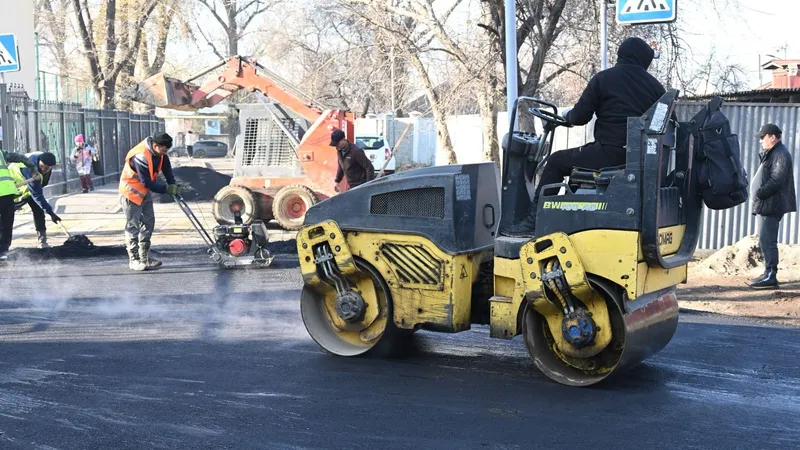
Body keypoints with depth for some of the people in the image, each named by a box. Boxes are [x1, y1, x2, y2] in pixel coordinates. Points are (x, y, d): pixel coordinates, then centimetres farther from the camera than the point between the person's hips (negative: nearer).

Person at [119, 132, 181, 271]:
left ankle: (144, 257, 18)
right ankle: (134, 260, 1)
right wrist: (166, 189, -24)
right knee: (133, 226, -5)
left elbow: (166, 167, 2)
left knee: (149, 222, 10)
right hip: (131, 192, -9)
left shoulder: (159, 152, -7)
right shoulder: (140, 156, -32)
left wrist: (173, 185, -13)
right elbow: (147, 182, -30)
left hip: (145, 192, 9)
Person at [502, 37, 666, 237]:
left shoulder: (604, 78, 0)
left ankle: (533, 222, 7)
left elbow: (580, 117, -1)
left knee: (556, 162, 12)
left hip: (610, 153, -6)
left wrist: (566, 117, 21)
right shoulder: (655, 85, 13)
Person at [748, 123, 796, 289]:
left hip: (771, 205, -11)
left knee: (767, 241, -11)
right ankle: (768, 274, 21)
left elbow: (776, 181, -22)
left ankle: (771, 277, -10)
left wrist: (759, 193, -17)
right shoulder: (772, 153, 20)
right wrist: (759, 195, 9)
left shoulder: (781, 154, -13)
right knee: (765, 241, 14)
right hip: (766, 204, 11)